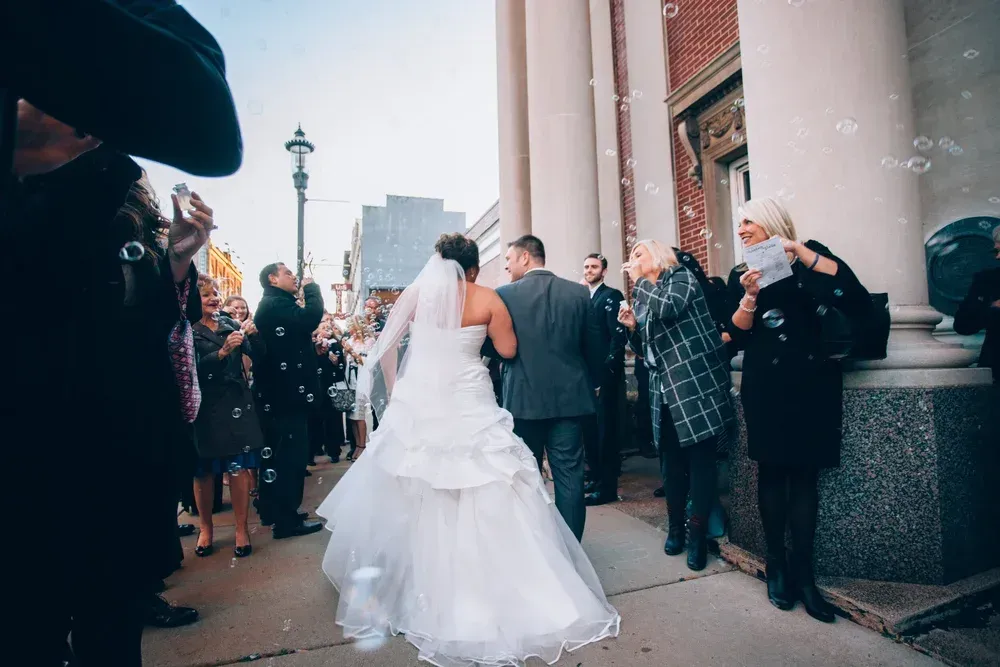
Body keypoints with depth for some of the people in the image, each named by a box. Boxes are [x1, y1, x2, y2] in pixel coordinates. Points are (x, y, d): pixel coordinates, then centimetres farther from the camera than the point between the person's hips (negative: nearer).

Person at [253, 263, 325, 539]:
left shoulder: (272, 305, 19)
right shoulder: (276, 304, -14)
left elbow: (299, 326, 22)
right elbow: (312, 317, -26)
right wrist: (311, 287, -11)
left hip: (277, 391, 11)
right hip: (288, 391, -11)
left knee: (277, 452, 17)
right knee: (291, 454, -6)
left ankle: (272, 509, 28)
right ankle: (287, 520, 0)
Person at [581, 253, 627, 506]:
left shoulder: (611, 296, -7)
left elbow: (618, 335, -16)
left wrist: (607, 367, -21)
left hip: (606, 374, -8)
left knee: (605, 429, -2)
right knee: (590, 429, 14)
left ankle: (607, 487, 7)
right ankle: (596, 478, 28)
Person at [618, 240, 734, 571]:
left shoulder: (681, 277, -1)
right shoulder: (644, 299, 17)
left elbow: (669, 309, -24)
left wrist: (638, 280, -11)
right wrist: (632, 327, 0)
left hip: (695, 384, -6)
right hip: (664, 390, 7)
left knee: (700, 458, -3)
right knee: (671, 461, 10)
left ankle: (698, 534, 8)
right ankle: (675, 527, 23)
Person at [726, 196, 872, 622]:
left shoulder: (814, 258, 6)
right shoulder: (741, 275, 9)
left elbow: (858, 302, -12)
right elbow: (738, 336, 1)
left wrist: (802, 251, -14)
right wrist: (749, 296, -16)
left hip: (813, 381, -1)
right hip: (766, 385, 1)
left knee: (805, 473, 1)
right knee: (773, 472, 4)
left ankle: (802, 573, 9)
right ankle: (776, 566, 13)